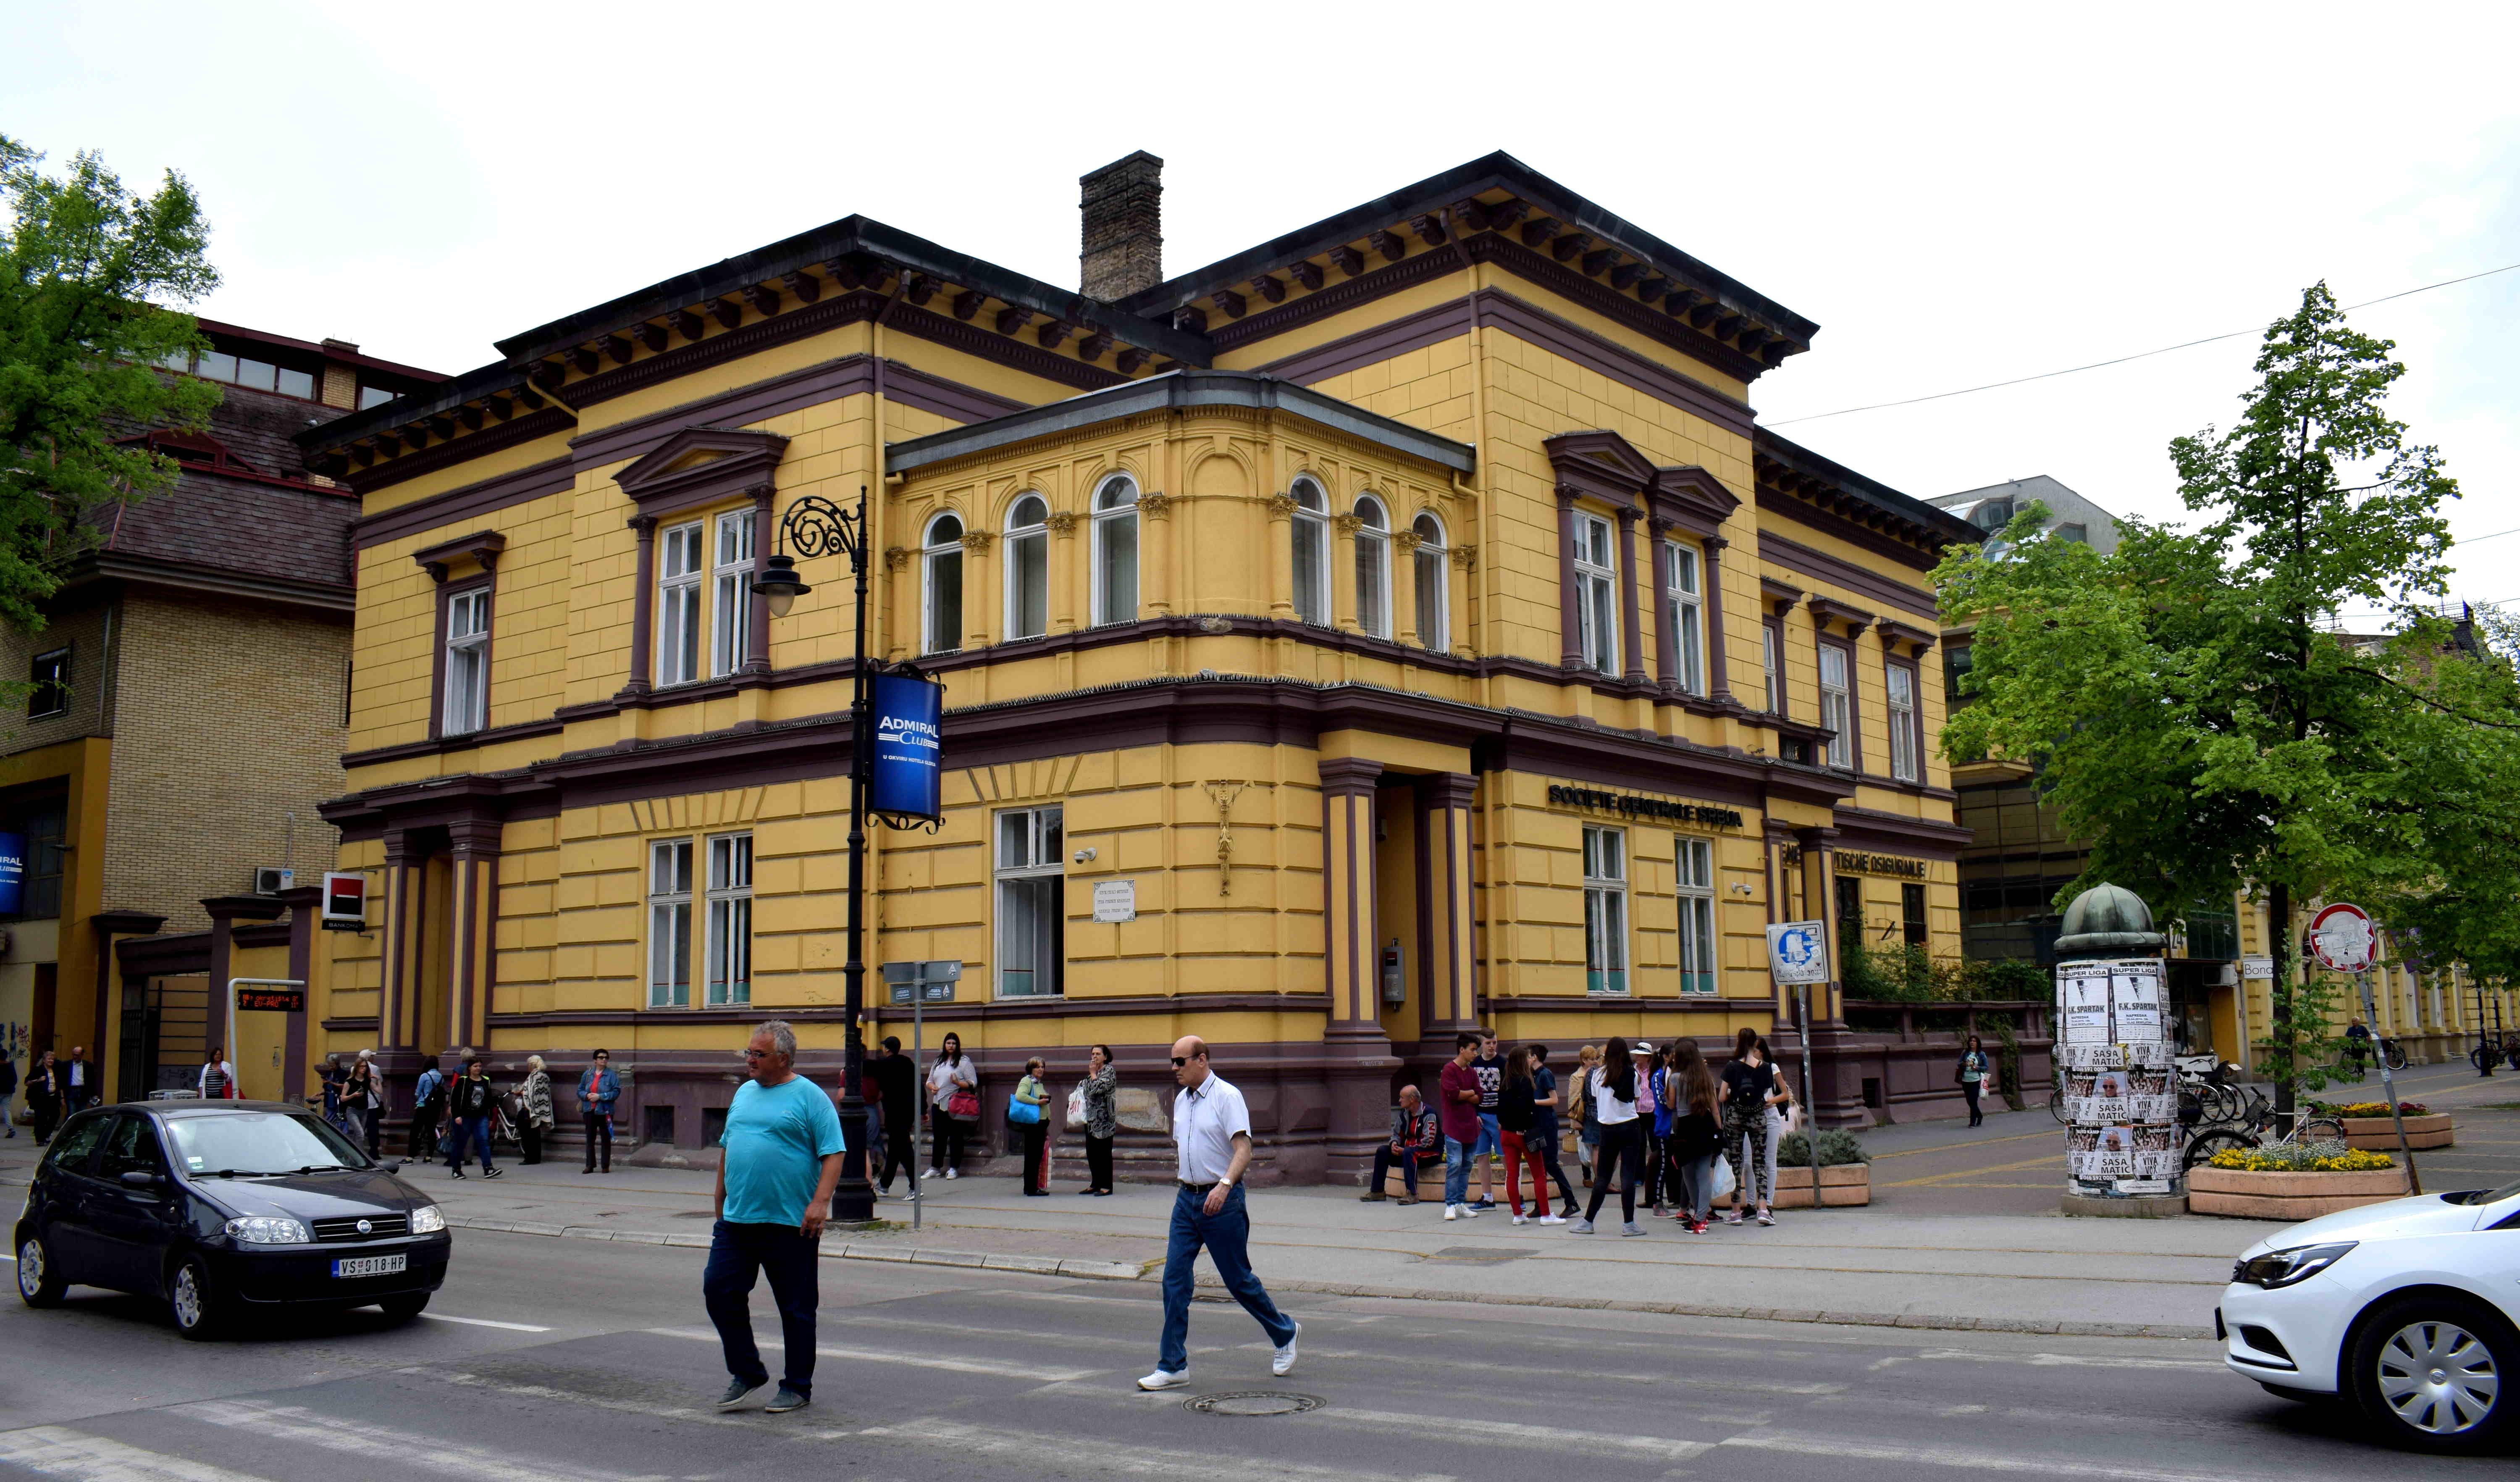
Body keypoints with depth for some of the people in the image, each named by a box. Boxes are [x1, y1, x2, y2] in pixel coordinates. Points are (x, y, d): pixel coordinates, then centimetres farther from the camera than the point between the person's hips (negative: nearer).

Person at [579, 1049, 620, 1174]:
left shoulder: (611, 1075, -4)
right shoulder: (587, 1074, 8)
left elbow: (616, 1092, -10)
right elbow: (580, 1091, 11)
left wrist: (600, 1097, -18)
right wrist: (587, 1095, -11)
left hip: (605, 1111, -3)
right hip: (589, 1111, 3)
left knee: (606, 1139, 3)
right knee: (590, 1139, 7)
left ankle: (606, 1166, 10)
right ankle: (590, 1165, 12)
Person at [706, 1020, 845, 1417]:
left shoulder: (811, 1097, -7)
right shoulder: (744, 1093, 13)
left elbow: (833, 1154, -11)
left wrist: (820, 1202, -22)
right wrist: (720, 1199, 20)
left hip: (791, 1224, -6)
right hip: (736, 1220, 6)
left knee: (796, 1308, 3)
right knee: (719, 1290, 2)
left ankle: (797, 1387, 17)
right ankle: (747, 1372, 19)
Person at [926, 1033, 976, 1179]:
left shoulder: (964, 1062, -2)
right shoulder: (938, 1061, 16)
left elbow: (973, 1083, -6)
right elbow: (930, 1080, 22)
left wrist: (958, 1083, -22)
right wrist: (932, 1087, 0)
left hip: (956, 1106, -5)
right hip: (938, 1105, 5)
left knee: (956, 1137, 0)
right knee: (938, 1137, 9)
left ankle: (953, 1168, 5)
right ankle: (935, 1168, 15)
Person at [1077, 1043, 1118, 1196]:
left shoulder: (1109, 1070, -6)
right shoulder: (1093, 1072, 17)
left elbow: (1098, 1087, -19)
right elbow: (1083, 1088, 26)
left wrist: (1093, 1073, -6)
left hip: (1104, 1118, -8)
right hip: (1091, 1117, 8)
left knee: (1104, 1152, -6)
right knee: (1091, 1152, 9)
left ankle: (1106, 1186, -4)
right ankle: (1095, 1184, 15)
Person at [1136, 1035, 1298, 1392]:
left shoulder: (1227, 1096, -13)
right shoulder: (1181, 1101, 10)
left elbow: (1243, 1149, -22)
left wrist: (1225, 1184, -36)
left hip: (1221, 1200, -7)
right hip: (1187, 1199, 7)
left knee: (1239, 1279, 4)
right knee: (1174, 1279, -1)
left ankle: (1284, 1333, 28)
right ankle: (1173, 1366, 4)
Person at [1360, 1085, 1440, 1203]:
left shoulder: (1428, 1114, -17)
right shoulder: (1404, 1114, 8)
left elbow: (1428, 1142, -22)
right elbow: (1397, 1134, 18)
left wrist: (1404, 1150, -22)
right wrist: (1394, 1143, -8)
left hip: (1431, 1153, -8)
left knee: (1408, 1153, -37)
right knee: (1382, 1151, -4)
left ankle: (1412, 1194, -35)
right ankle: (1377, 1191, -1)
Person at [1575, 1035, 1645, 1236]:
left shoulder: (1598, 1074, 4)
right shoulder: (1631, 1073, -6)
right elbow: (1633, 1099, -2)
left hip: (1607, 1128, 3)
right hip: (1629, 1127, -3)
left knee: (1602, 1177, 10)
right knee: (1628, 1176, -2)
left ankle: (1588, 1222, 12)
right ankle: (1629, 1224, -1)